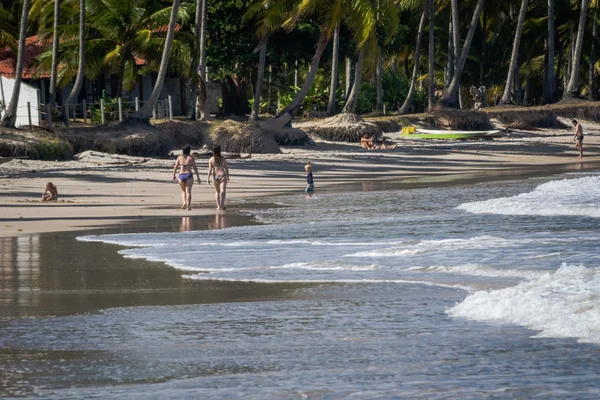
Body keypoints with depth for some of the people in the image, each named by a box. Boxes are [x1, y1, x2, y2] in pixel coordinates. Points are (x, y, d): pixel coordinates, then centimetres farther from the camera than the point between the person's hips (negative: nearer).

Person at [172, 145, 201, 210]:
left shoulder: (179, 157, 3)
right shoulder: (191, 158, -2)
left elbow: (175, 167, 3)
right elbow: (195, 168, -3)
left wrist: (174, 175, 16)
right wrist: (198, 178, 1)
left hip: (181, 176, 2)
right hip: (189, 175, -2)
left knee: (183, 191, 19)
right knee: (188, 191, 3)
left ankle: (184, 202, -3)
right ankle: (188, 206, -4)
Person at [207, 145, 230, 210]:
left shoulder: (211, 160, -2)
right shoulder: (223, 159, -1)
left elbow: (210, 169, -6)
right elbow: (226, 168, 3)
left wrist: (208, 178, -4)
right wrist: (228, 177, 13)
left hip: (215, 176, 2)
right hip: (222, 175, -2)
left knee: (217, 191, 16)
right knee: (223, 190, -10)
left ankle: (218, 206, 18)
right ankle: (222, 204, -30)